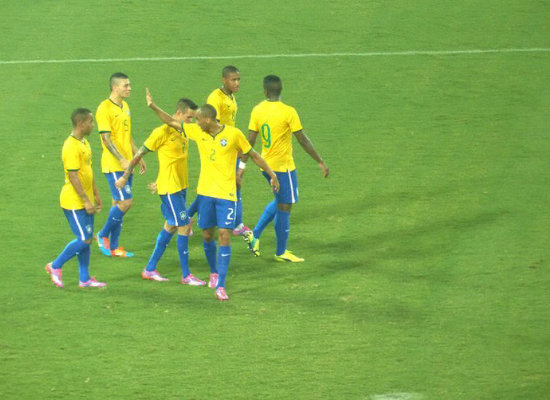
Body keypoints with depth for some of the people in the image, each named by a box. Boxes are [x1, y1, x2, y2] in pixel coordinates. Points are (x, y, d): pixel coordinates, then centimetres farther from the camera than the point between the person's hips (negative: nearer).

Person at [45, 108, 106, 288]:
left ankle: (85, 279, 15)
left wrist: (96, 194, 22)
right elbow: (73, 176, -23)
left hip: (85, 201, 9)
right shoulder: (71, 147, -20)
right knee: (84, 239, -8)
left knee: (86, 239, 10)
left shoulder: (84, 143, 11)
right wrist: (86, 201, -22)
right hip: (74, 202, -9)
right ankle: (55, 266, 7)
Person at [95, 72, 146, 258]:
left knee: (119, 204, 9)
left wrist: (138, 157, 21)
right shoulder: (105, 108, -14)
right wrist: (122, 160, -23)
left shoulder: (125, 107, 14)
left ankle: (114, 247, 13)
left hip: (126, 164, 8)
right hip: (113, 165, -8)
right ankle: (103, 235, 3)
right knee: (125, 202, -13)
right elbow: (106, 138, -18)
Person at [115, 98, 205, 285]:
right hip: (169, 188, -9)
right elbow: (139, 154, -8)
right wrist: (125, 177, -3)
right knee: (184, 227, -8)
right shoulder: (162, 132, -15)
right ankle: (186, 275, -1)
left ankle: (150, 269, 24)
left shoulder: (184, 132, 10)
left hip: (181, 187, 9)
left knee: (171, 226, 14)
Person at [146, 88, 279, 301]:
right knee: (207, 235, 9)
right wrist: (153, 106, 3)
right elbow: (172, 122, 11)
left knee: (224, 235, -11)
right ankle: (214, 272, 35)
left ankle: (220, 285, -13)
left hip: (226, 193, -4)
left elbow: (253, 155, 3)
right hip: (205, 191, 4)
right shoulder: (197, 131, 3)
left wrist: (271, 175, 1)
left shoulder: (234, 134, -8)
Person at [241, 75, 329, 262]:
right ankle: (281, 252, 14)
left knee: (280, 202, 25)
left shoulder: (257, 111, -2)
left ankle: (255, 235, 18)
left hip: (266, 165, 6)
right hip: (284, 167, -6)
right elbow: (303, 141, -13)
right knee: (284, 208, 5)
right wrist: (320, 162, -4)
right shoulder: (288, 112, -17)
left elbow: (250, 141, -1)